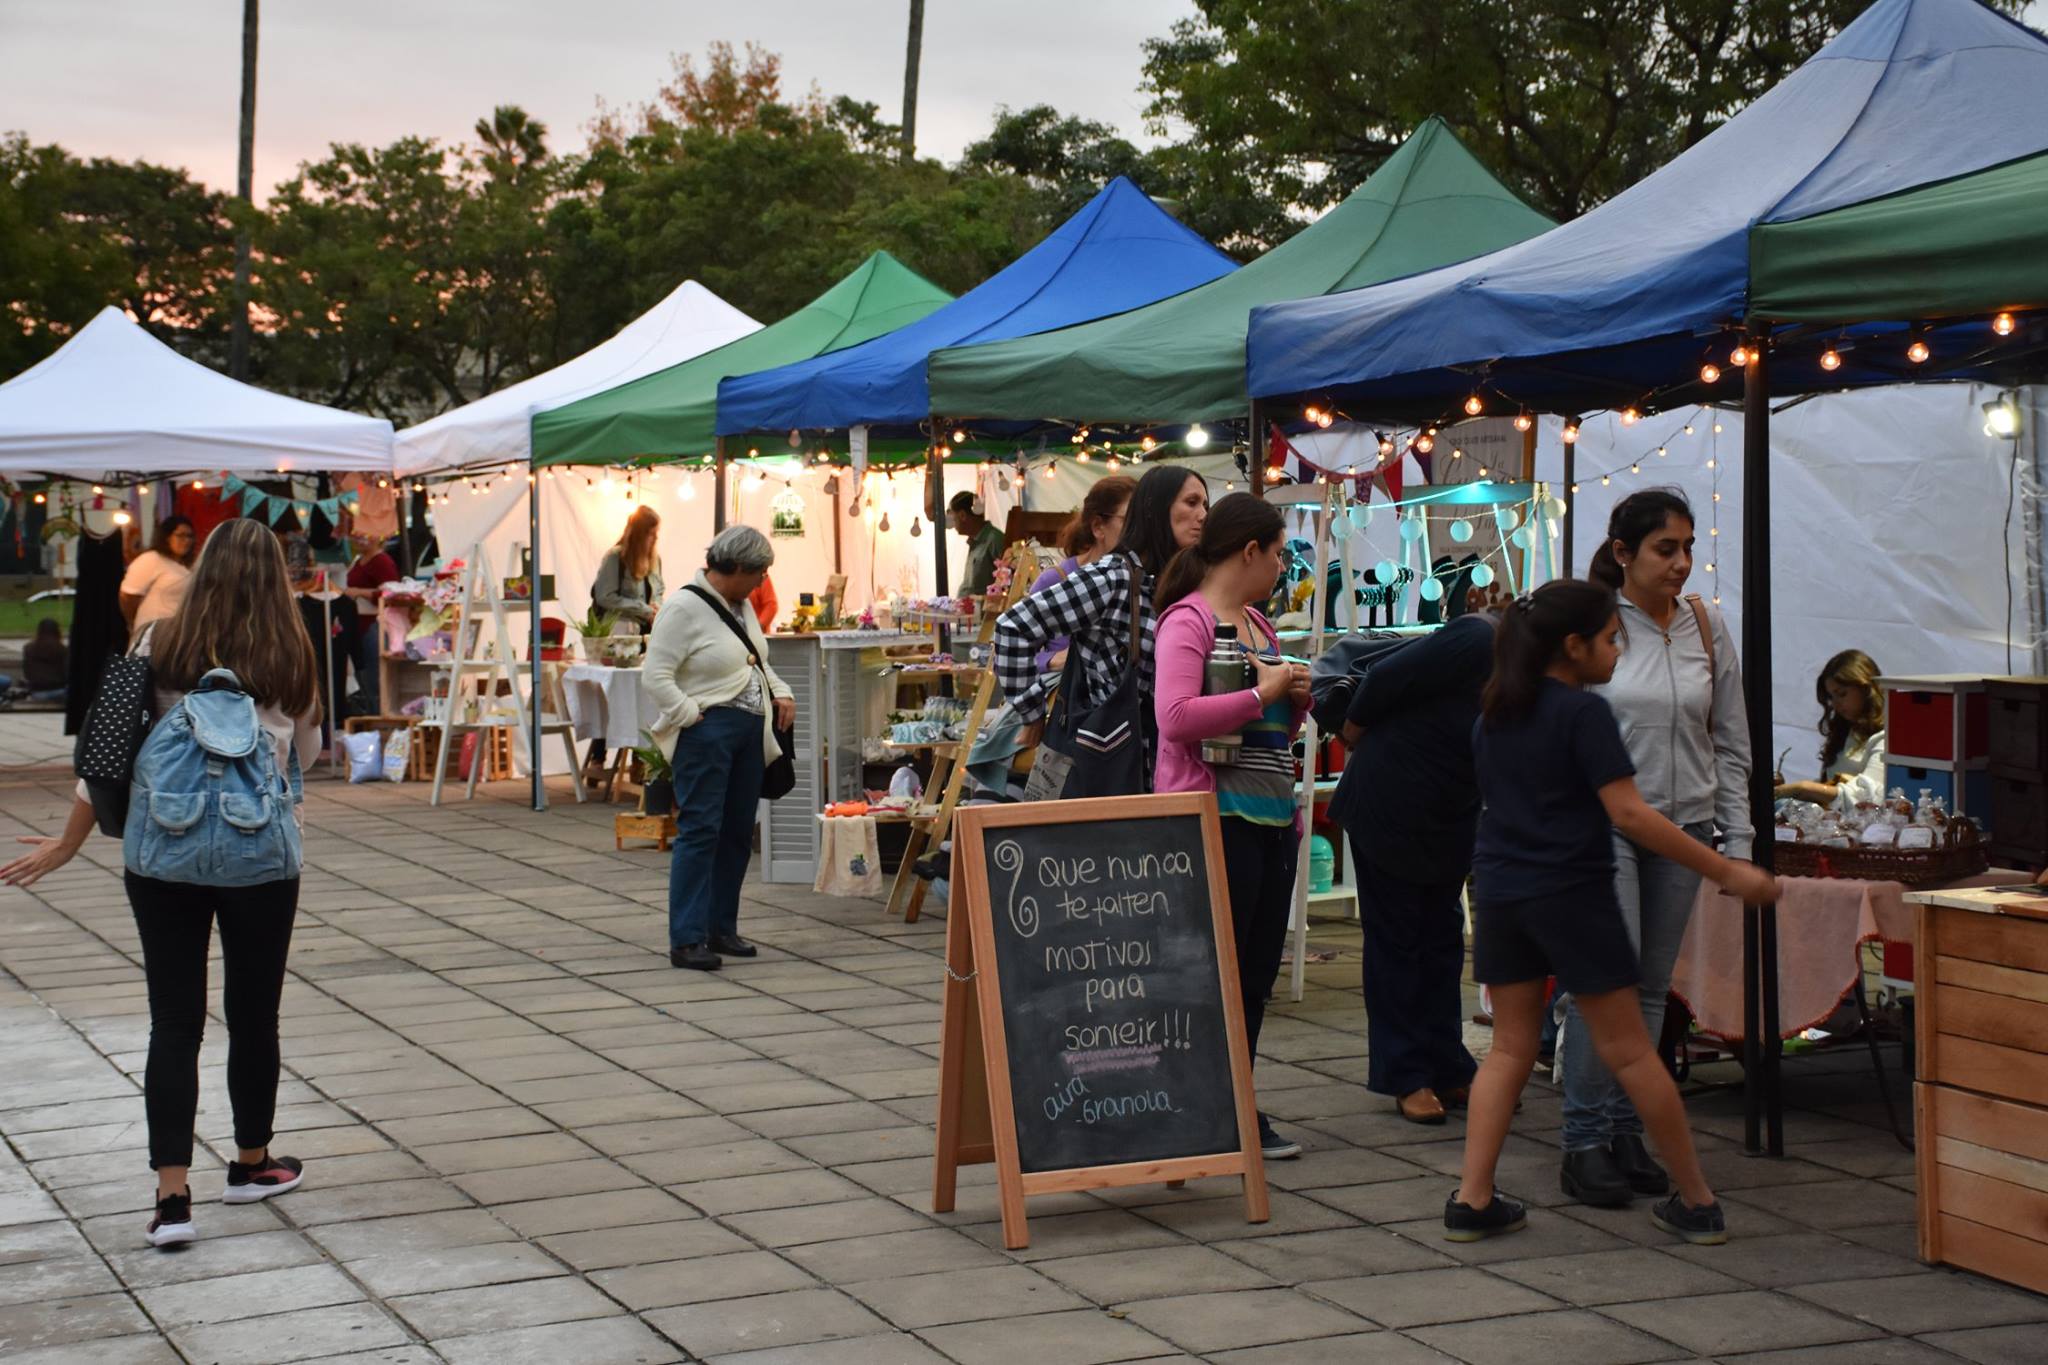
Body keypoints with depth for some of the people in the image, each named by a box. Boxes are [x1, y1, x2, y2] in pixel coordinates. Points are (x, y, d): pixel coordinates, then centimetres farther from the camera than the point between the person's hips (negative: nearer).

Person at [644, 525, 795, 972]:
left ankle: (721, 929, 20)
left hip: (749, 731, 9)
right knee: (700, 831, -10)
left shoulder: (741, 606, 14)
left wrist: (780, 693, 12)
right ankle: (686, 941, -9)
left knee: (738, 833, 11)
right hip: (706, 731, -9)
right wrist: (692, 717, -18)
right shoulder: (684, 608, -13)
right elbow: (655, 676, -16)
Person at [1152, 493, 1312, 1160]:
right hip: (1217, 821, -9)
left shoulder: (1259, 624, 18)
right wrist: (1261, 693, -17)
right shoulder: (1188, 620, -10)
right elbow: (1176, 716, -24)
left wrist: (1297, 698, 7)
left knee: (1256, 977, 12)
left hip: (1272, 819, 9)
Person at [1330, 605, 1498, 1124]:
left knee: (1442, 940, 11)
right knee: (1395, 940, 1)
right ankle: (1406, 1079, 7)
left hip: (1448, 821, 7)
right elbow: (1387, 678, -20)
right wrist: (1357, 731, -5)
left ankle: (1449, 1071, 19)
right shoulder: (1478, 643, -26)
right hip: (1391, 805, -7)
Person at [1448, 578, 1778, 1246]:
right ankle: (1697, 1202, 12)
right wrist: (1727, 871, -17)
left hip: (1498, 891, 6)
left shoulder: (1493, 715, 10)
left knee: (1510, 1047, 12)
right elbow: (1628, 814, -18)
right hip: (1571, 894, -6)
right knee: (1627, 1049, 2)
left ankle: (1472, 1199, 3)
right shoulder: (1584, 712, -12)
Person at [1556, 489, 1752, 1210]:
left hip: (1683, 826, 4)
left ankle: (1626, 1132, 16)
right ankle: (1584, 1143, -5)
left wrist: (1737, 838, 7)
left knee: (1652, 986, 7)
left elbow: (1731, 742, 12)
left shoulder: (1708, 628, 7)